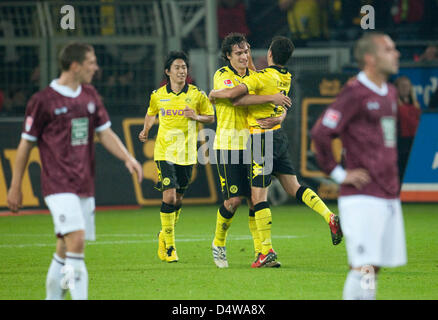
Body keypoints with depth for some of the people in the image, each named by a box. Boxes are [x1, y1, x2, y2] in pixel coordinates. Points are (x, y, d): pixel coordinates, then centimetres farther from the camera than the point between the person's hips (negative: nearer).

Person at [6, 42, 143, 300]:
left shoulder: (90, 95, 13)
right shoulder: (43, 101, -6)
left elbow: (105, 133, 14)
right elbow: (26, 144, 1)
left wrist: (127, 158, -3)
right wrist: (15, 187, 4)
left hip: (85, 186, 6)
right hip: (59, 186, -6)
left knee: (65, 250, 9)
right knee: (76, 241, -20)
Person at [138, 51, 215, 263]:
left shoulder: (197, 95, 0)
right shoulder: (158, 95, 2)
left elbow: (211, 117, 8)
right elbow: (151, 113, 21)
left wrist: (196, 117, -11)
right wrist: (145, 131, 4)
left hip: (187, 154, 1)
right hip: (164, 152, -1)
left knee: (178, 199, 9)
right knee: (169, 196, -13)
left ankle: (164, 235, 34)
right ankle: (169, 245, -3)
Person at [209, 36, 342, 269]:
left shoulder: (262, 77, -16)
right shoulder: (286, 78, 8)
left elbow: (232, 94, -22)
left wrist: (214, 93, -4)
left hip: (263, 138, -8)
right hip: (279, 136, 8)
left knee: (258, 196, -5)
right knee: (294, 187, 15)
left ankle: (266, 250, -7)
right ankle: (330, 217, 0)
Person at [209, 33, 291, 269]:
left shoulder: (253, 76, 12)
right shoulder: (222, 76, -7)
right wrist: (271, 98, -28)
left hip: (251, 146, 5)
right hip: (228, 146, -5)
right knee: (234, 199, -7)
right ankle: (218, 244, 14)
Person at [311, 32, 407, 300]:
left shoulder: (390, 93, 15)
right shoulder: (355, 93, -12)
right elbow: (321, 132, -17)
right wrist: (339, 174, -13)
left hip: (389, 195, 8)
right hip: (362, 197, -8)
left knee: (375, 266, 10)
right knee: (364, 266, -14)